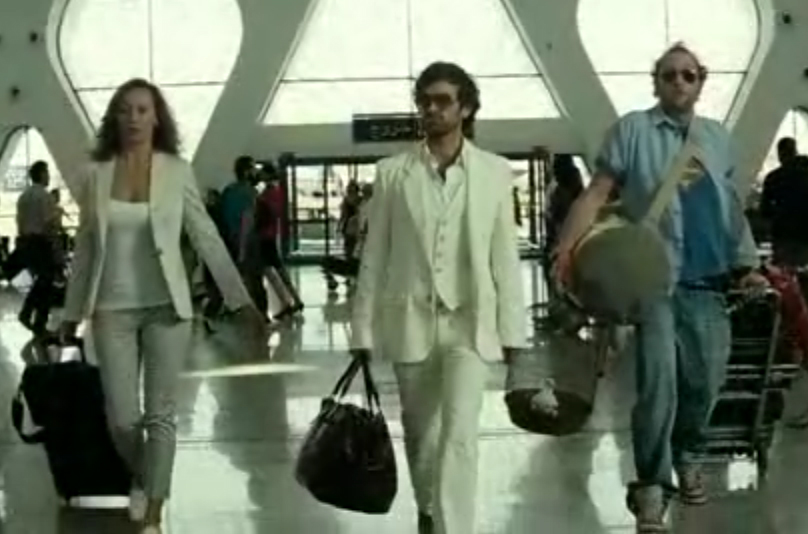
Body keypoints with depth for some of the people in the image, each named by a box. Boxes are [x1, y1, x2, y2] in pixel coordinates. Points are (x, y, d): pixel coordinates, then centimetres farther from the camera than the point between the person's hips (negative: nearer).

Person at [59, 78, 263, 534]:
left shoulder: (178, 171, -2)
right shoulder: (95, 175, 2)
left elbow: (207, 238, -2)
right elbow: (85, 249, 8)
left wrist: (241, 300, -6)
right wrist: (72, 313, 11)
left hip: (166, 307, -1)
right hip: (113, 310, 1)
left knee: (161, 415, 0)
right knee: (122, 419, 1)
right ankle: (141, 477, 33)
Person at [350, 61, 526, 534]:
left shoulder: (495, 172, 0)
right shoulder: (393, 173, 1)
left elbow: (506, 257, 0)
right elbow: (374, 256, 1)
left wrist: (512, 329, -1)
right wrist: (363, 328, 0)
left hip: (470, 321, -1)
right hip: (410, 319, 2)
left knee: (459, 433, -14)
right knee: (420, 432, 14)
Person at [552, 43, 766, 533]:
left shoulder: (718, 138, 16)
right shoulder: (633, 130, 1)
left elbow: (734, 210, 20)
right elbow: (597, 194, -6)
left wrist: (748, 264, 15)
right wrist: (567, 247, -18)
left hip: (708, 280, 5)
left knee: (705, 378, 9)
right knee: (659, 381, -9)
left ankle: (688, 458, 34)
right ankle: (651, 485, 3)